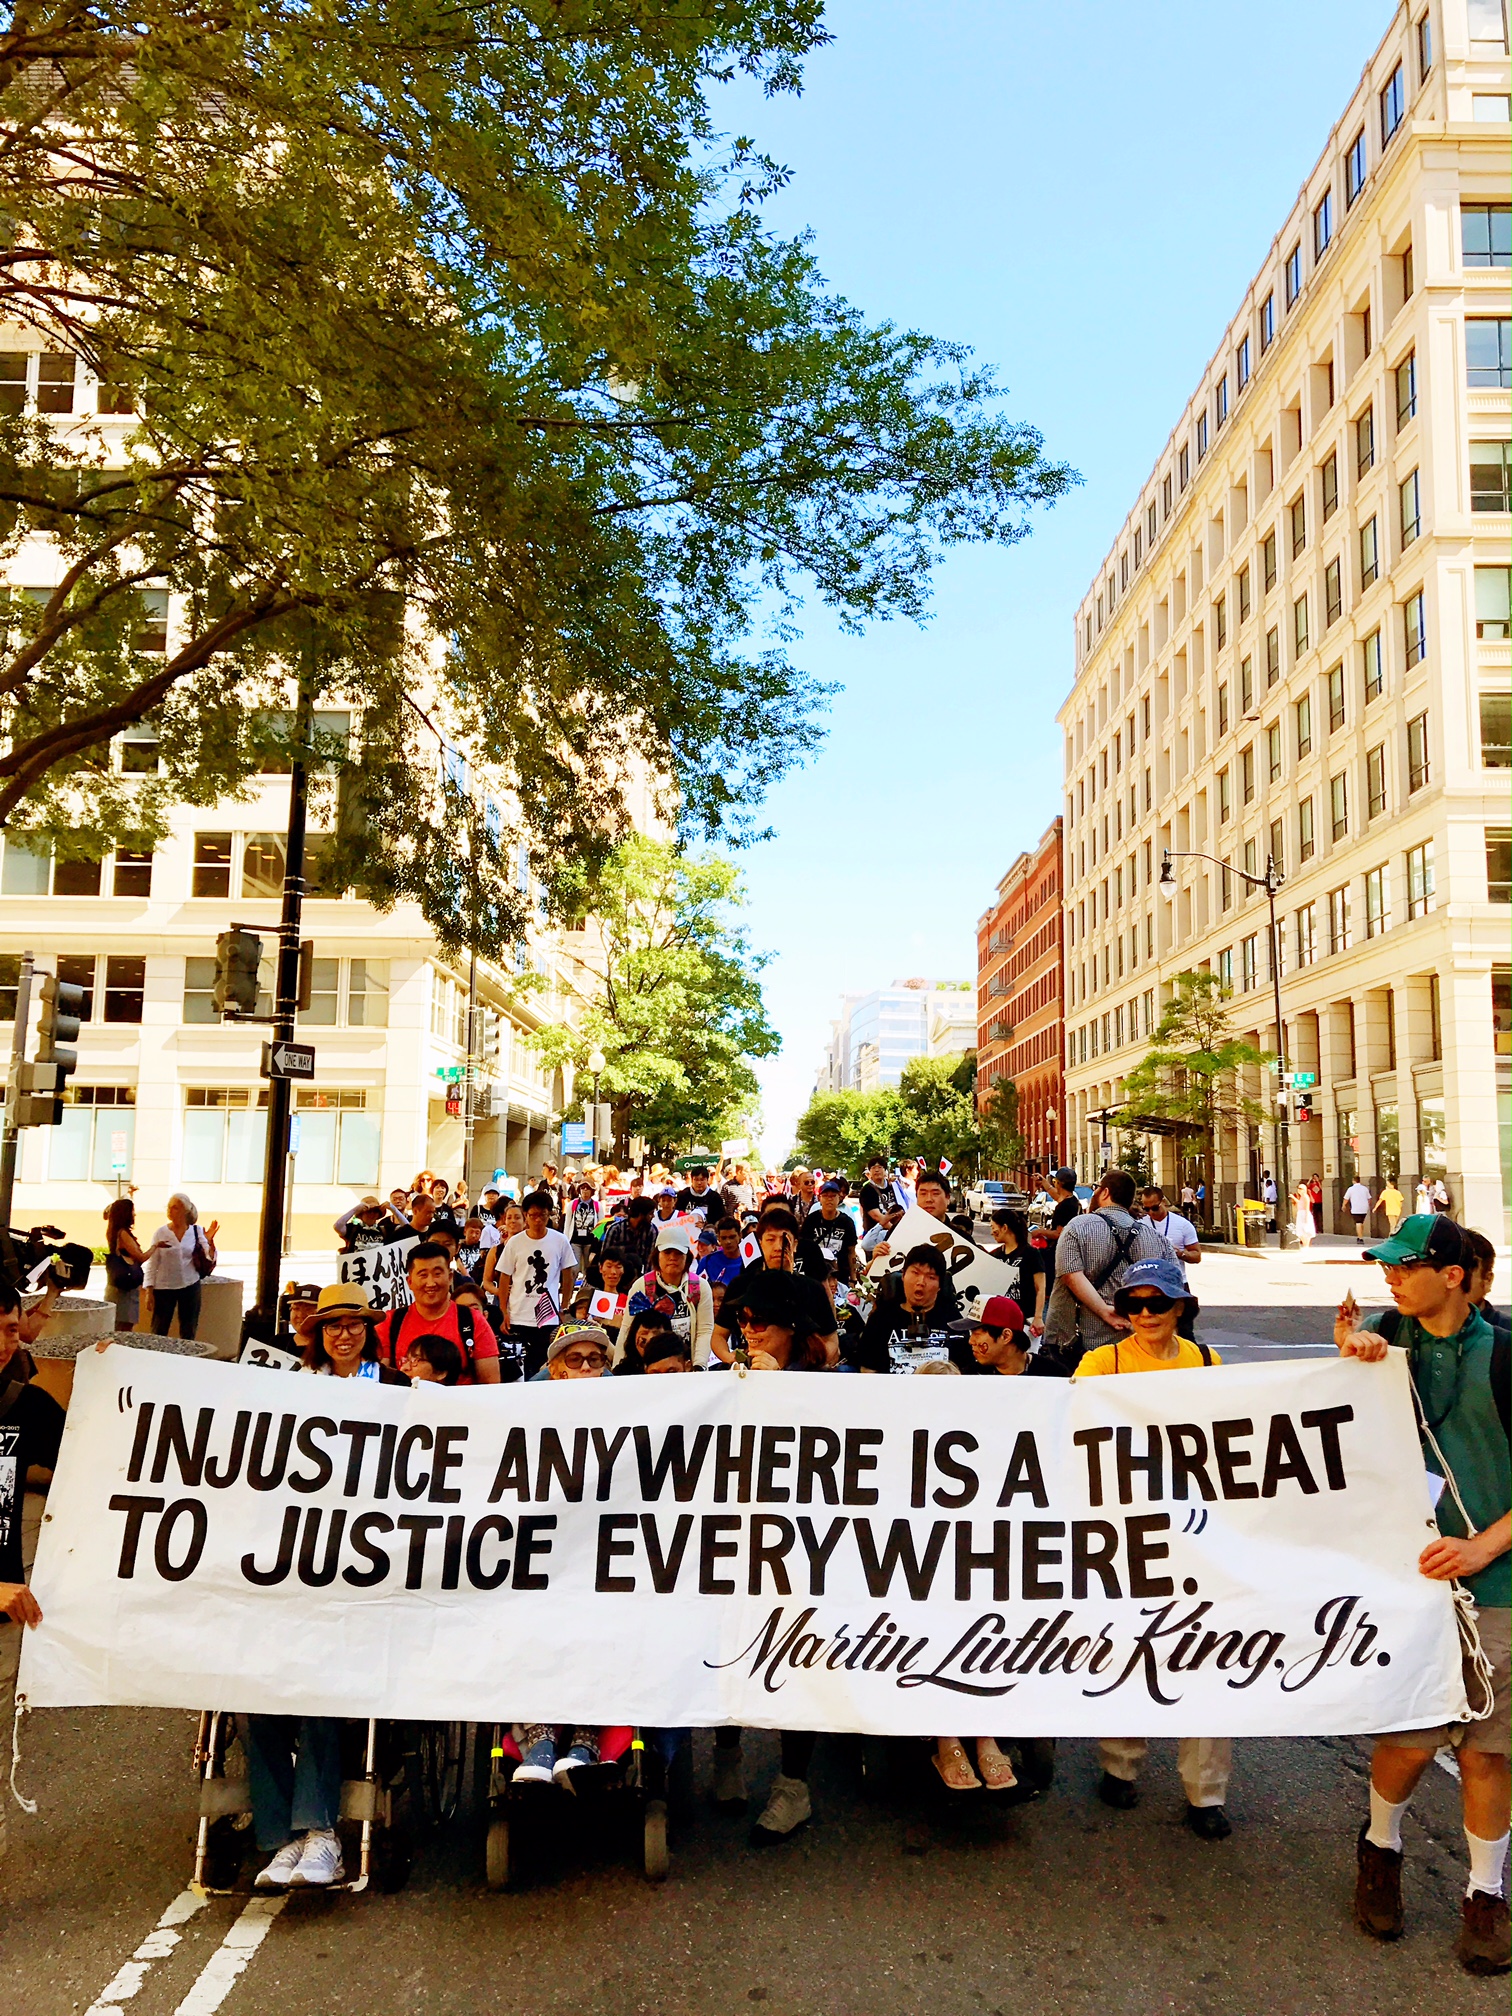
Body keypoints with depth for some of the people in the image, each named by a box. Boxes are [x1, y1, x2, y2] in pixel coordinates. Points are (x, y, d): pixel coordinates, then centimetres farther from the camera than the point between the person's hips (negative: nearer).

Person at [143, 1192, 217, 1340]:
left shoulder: (196, 1231, -1)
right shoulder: (161, 1232, -3)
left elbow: (210, 1259, -6)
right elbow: (152, 1264, -1)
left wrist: (210, 1242, -24)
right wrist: (149, 1290, -4)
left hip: (190, 1287, 1)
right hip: (164, 1287, -1)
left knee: (188, 1333, 9)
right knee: (158, 1332, 2)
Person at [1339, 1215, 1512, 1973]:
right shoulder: (1393, 1333, -2)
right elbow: (1355, 1329, 19)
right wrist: (1354, 1339, -5)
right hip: (1408, 1569, 1)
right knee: (1410, 1737, 5)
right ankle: (1380, 1848, 33)